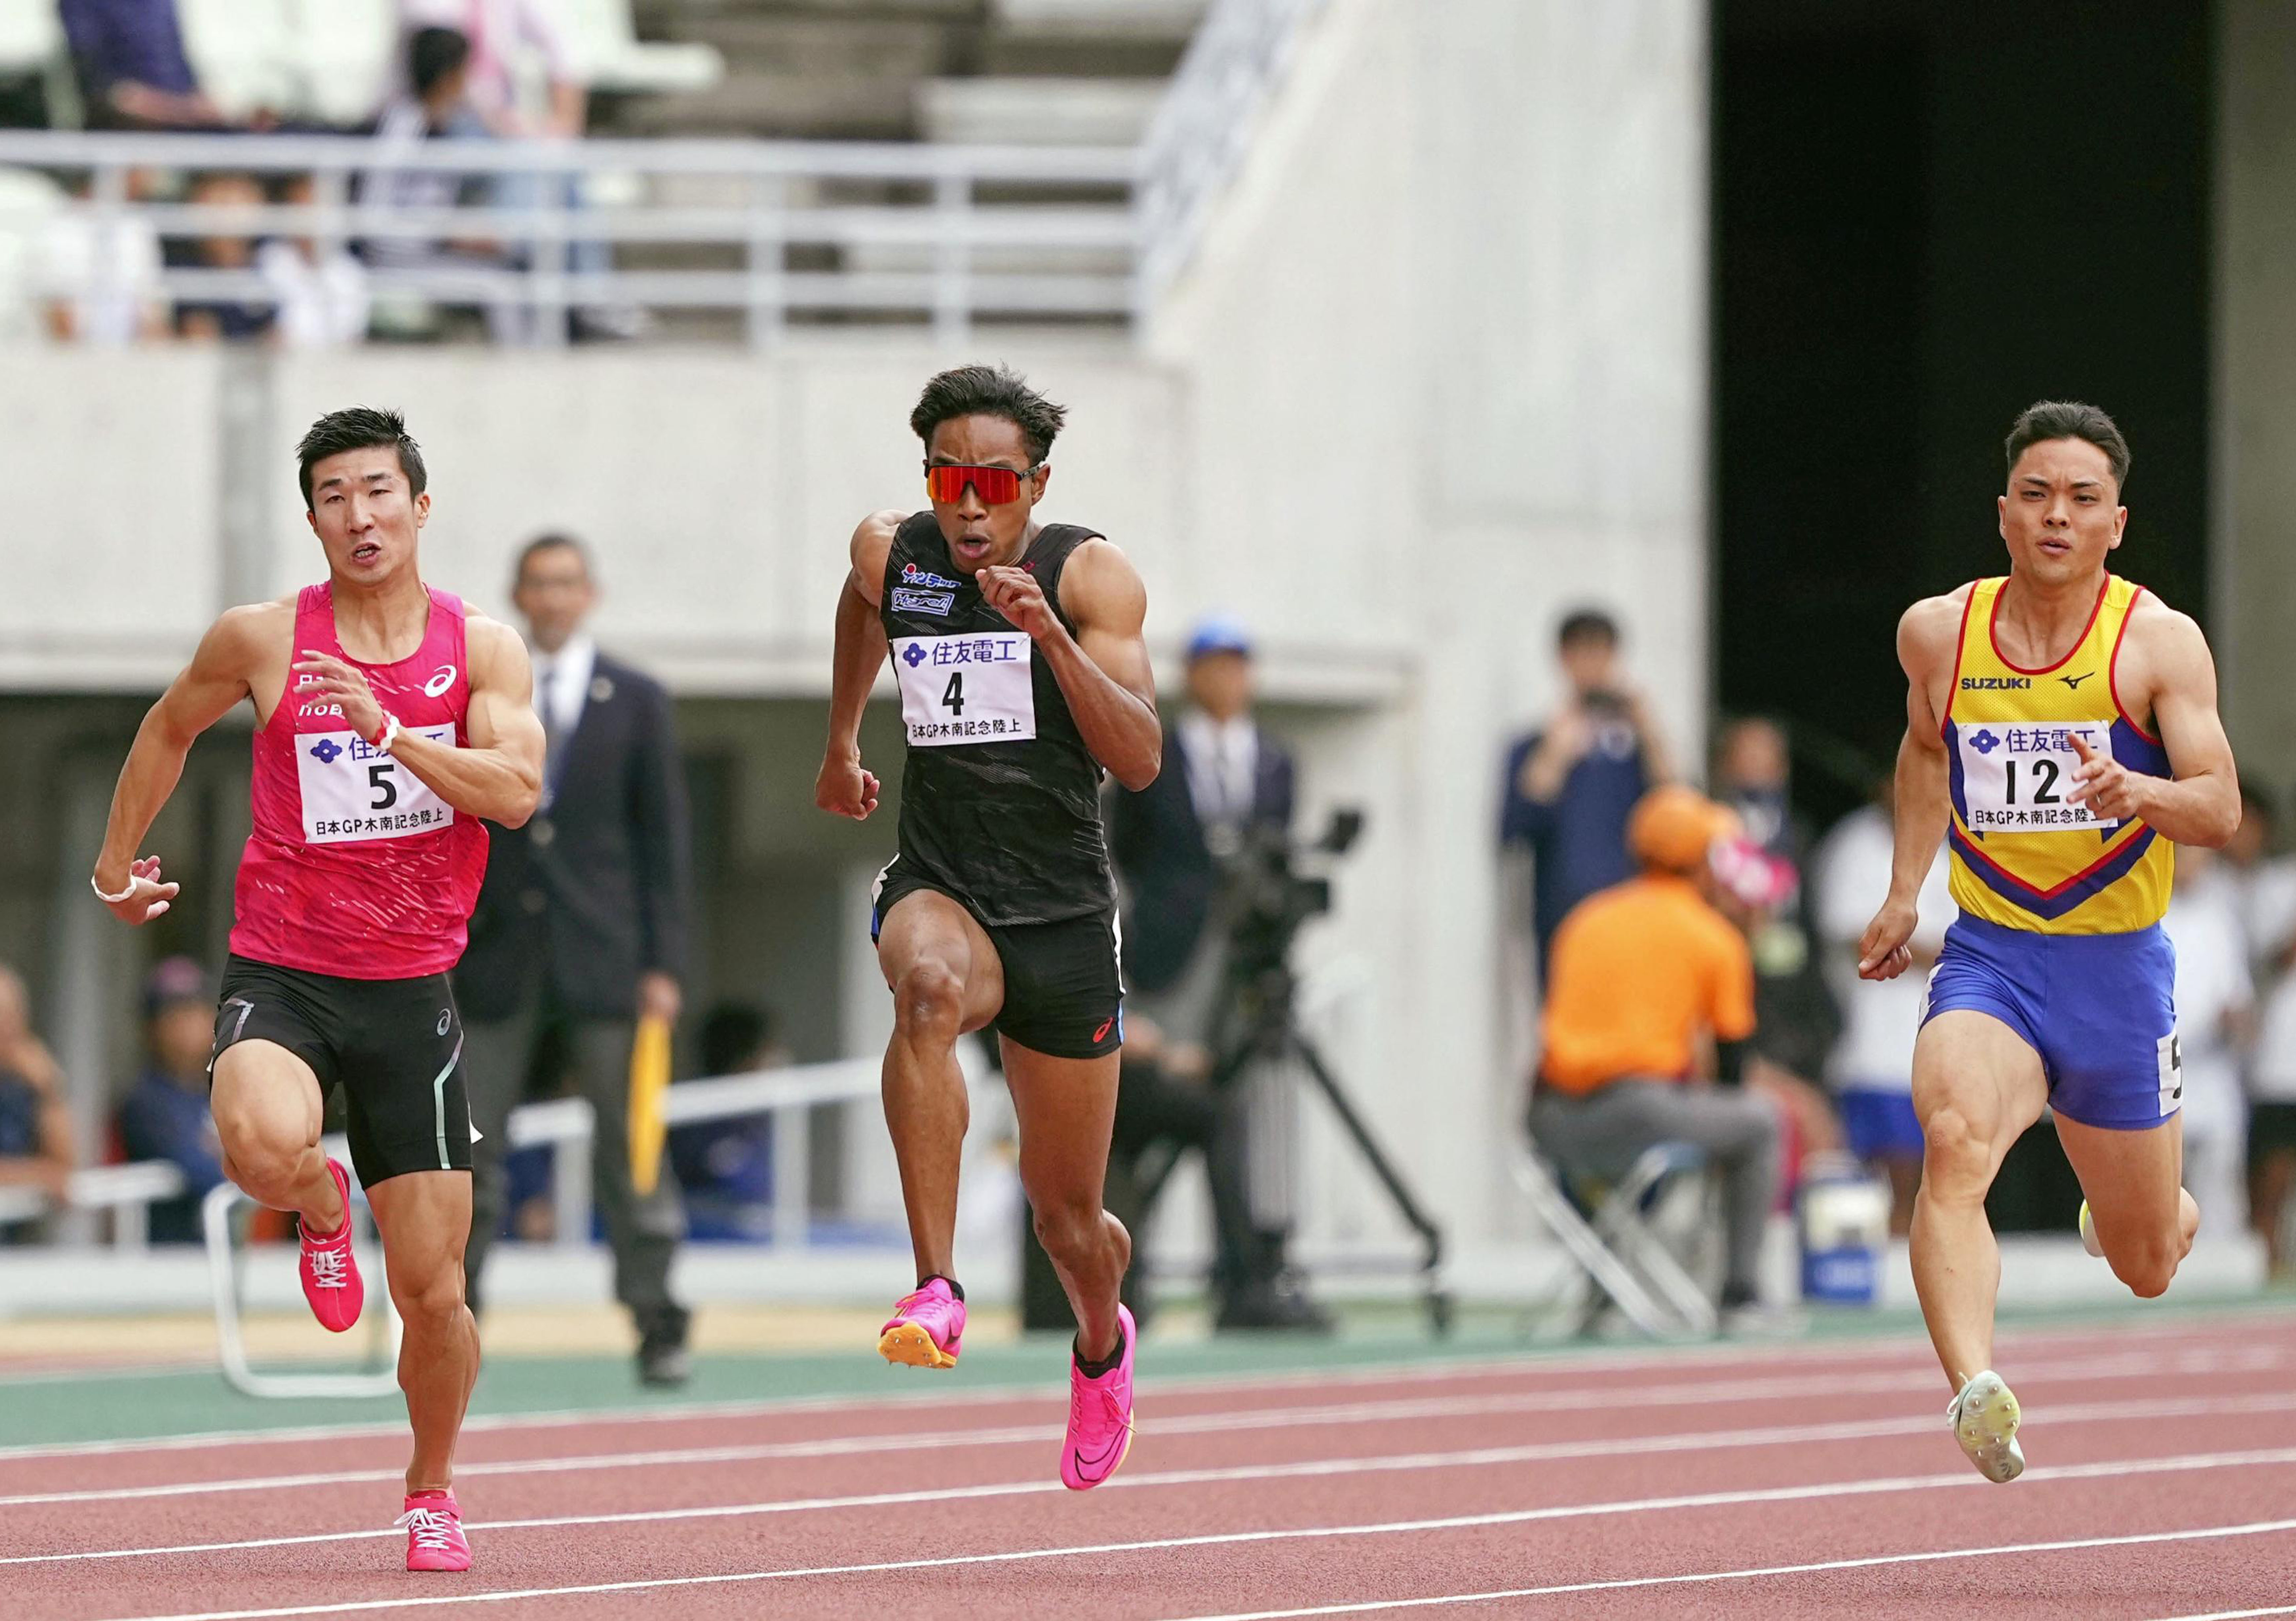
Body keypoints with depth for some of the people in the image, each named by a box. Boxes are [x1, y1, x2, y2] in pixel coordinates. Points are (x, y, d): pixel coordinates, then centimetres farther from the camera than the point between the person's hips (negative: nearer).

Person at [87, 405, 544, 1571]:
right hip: (280, 973, -1)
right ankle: (320, 1209, 3)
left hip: (410, 991, 1)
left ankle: (432, 1489, 29)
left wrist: (389, 728, -26)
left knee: (432, 1291, 2)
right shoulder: (262, 639, -1)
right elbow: (170, 728, 18)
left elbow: (516, 790, -14)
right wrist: (116, 860, 24)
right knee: (263, 1139, -36)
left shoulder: (481, 647, 0)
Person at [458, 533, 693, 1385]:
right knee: (469, 1146, -2)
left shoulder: (636, 701, 6)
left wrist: (662, 964, -3)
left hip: (602, 957, -1)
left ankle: (659, 1328, 4)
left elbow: (663, 837, 4)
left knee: (629, 1146, -1)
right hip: (499, 954, 1)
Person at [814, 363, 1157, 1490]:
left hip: (1065, 919, -1)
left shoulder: (1089, 575, -9)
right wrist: (840, 741, 35)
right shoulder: (891, 554, 0)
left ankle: (1101, 1342, 47)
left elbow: (1138, 761, -19)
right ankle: (936, 1289, -43)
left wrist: (1049, 634, -30)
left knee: (1068, 1221, 9)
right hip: (939, 888, 1)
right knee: (930, 984, -40)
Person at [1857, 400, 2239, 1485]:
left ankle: (2154, 1213, 53)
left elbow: (2220, 810, -13)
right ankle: (1974, 1390, -48)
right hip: (1989, 958, 0)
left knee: (2145, 1266, 14)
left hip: (2121, 967, 0)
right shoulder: (1938, 633, 2)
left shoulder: (2160, 642, -7)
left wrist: (2136, 792, -33)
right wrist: (1903, 890, 20)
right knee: (1954, 1141, -34)